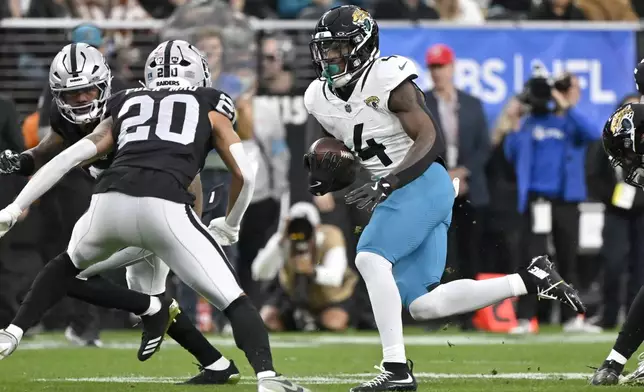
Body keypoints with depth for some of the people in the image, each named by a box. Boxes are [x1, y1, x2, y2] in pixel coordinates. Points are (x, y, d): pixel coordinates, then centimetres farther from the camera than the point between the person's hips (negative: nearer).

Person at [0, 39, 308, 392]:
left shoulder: (125, 106, 30)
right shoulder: (211, 108, 25)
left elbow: (68, 158, 22)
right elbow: (245, 175, 19)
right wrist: (230, 226, 38)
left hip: (109, 200, 3)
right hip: (165, 207, -3)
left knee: (69, 264, 36)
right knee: (233, 301, 6)